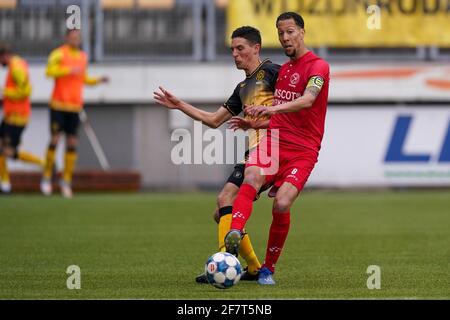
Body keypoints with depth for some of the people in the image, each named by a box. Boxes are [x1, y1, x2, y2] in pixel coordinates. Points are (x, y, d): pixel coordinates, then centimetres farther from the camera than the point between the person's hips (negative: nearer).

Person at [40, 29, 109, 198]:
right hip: (58, 105, -5)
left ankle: (66, 180, 6)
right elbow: (50, 71, -20)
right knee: (55, 140, -6)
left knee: (72, 143, 0)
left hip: (75, 107, 5)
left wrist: (99, 80, 9)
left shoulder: (83, 56, 15)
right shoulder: (59, 54, -4)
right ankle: (47, 178, 8)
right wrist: (69, 70, -28)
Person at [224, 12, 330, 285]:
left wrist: (273, 109, -36)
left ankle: (269, 268, -3)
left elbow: (307, 101, -22)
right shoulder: (283, 70, 22)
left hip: (302, 150, -5)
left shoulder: (318, 66, -2)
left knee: (282, 205, -22)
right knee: (252, 177, -29)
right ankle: (234, 235, -51)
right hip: (273, 140, 5)